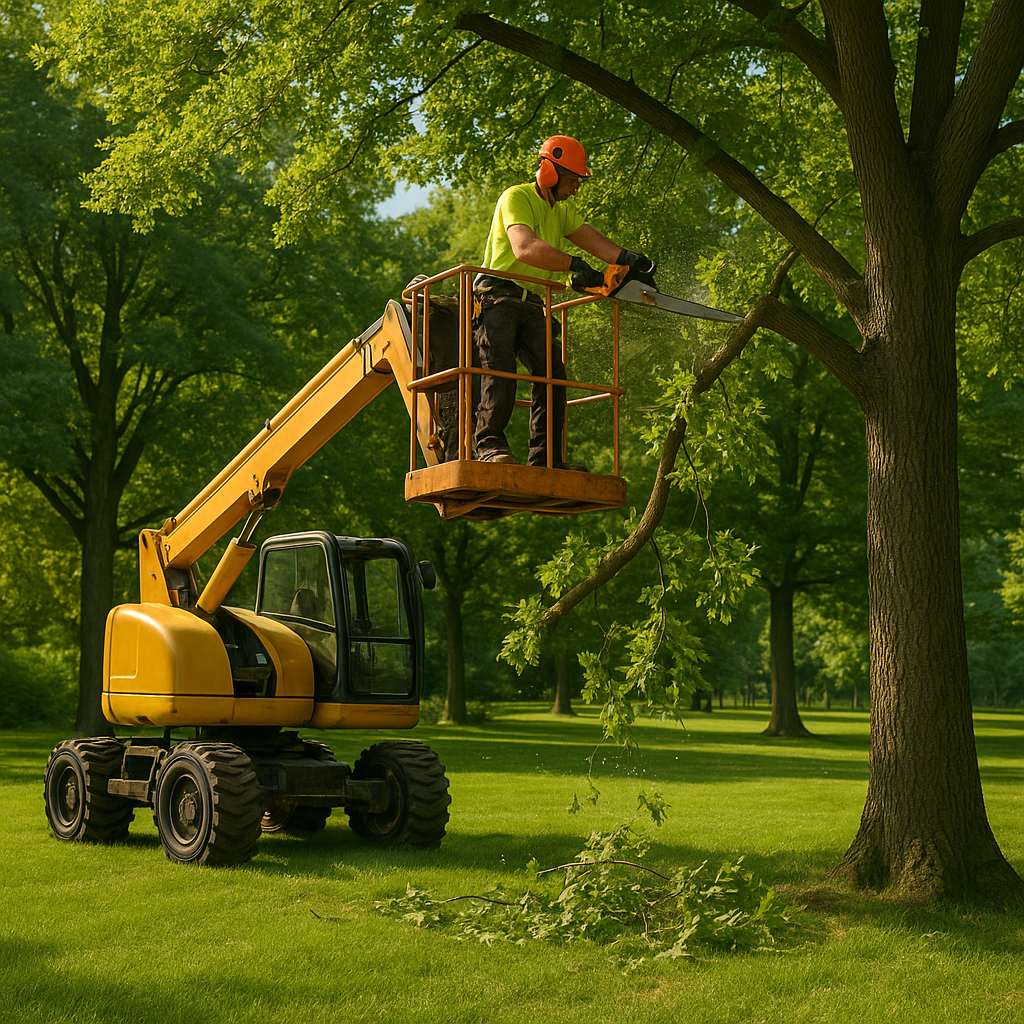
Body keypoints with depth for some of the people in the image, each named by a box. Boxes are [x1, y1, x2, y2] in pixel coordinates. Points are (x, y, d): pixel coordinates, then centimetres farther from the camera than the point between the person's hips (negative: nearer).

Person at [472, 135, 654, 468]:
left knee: (552, 372, -6)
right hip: (497, 298, -7)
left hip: (532, 306, 8)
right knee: (498, 366, -23)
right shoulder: (516, 198, -10)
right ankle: (489, 443, -28)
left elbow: (595, 241, 5)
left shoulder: (563, 209, 19)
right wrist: (574, 265, -33)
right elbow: (524, 249, -27)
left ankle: (546, 458, -10)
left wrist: (628, 259, -13)